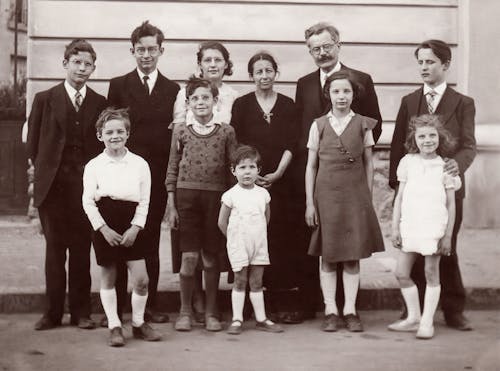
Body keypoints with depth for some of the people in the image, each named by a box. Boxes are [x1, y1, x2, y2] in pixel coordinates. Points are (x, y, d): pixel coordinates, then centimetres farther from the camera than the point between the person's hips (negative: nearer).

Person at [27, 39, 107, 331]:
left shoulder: (100, 104, 7)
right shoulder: (45, 99, 5)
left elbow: (105, 144, 9)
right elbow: (33, 143, 7)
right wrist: (44, 171, 3)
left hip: (86, 185, 1)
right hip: (52, 184, 0)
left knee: (82, 250, 4)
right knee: (55, 249, 4)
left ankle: (81, 312, 12)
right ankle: (53, 312, 11)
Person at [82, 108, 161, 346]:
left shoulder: (140, 164, 2)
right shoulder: (93, 165, -1)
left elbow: (144, 201, 2)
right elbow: (88, 201, -3)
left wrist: (134, 228, -8)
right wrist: (103, 228, -11)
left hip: (131, 227, 1)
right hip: (104, 226, -1)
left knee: (141, 279, -3)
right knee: (108, 278, 7)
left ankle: (138, 324, 17)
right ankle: (114, 326, 19)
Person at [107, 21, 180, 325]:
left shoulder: (173, 90, 8)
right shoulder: (118, 86, 5)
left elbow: (176, 135, 5)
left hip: (158, 176, 1)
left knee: (152, 240, 8)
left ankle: (150, 303, 15)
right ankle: (116, 305, 10)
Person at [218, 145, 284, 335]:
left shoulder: (263, 193, 4)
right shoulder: (231, 195, -7)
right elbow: (222, 222, 0)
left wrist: (258, 234, 13)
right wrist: (234, 238, 4)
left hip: (259, 246, 3)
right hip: (238, 246, -3)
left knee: (256, 282, 9)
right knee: (240, 282, 1)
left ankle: (261, 319, 13)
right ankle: (237, 320, 7)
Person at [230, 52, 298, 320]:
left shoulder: (287, 106, 10)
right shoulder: (242, 104, 7)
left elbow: (290, 144, 3)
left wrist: (277, 173, -10)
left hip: (278, 180, 1)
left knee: (276, 236, -1)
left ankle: (272, 301, 4)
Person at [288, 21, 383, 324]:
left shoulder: (361, 80, 4)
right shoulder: (304, 84, 14)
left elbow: (374, 127, 4)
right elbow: (297, 128, 14)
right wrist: (303, 157, 1)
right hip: (309, 172, 3)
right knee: (306, 243, 4)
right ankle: (307, 305, 13)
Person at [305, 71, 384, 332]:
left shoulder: (363, 125, 5)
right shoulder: (319, 125, 4)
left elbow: (368, 164, 8)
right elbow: (311, 166, 5)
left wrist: (368, 199, 4)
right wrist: (309, 203, 1)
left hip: (355, 194, 0)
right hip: (326, 194, 0)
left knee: (353, 255, 2)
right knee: (327, 255, 2)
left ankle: (350, 310, 8)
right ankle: (331, 311, 8)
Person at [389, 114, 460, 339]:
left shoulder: (445, 167, -1)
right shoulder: (408, 162, 4)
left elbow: (451, 204, 1)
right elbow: (399, 197, 7)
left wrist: (447, 236, -3)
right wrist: (395, 228, 3)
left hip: (434, 228, -3)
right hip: (410, 227, 3)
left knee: (431, 274, 4)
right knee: (401, 273, 6)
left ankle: (427, 323, 13)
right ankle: (413, 318, 22)